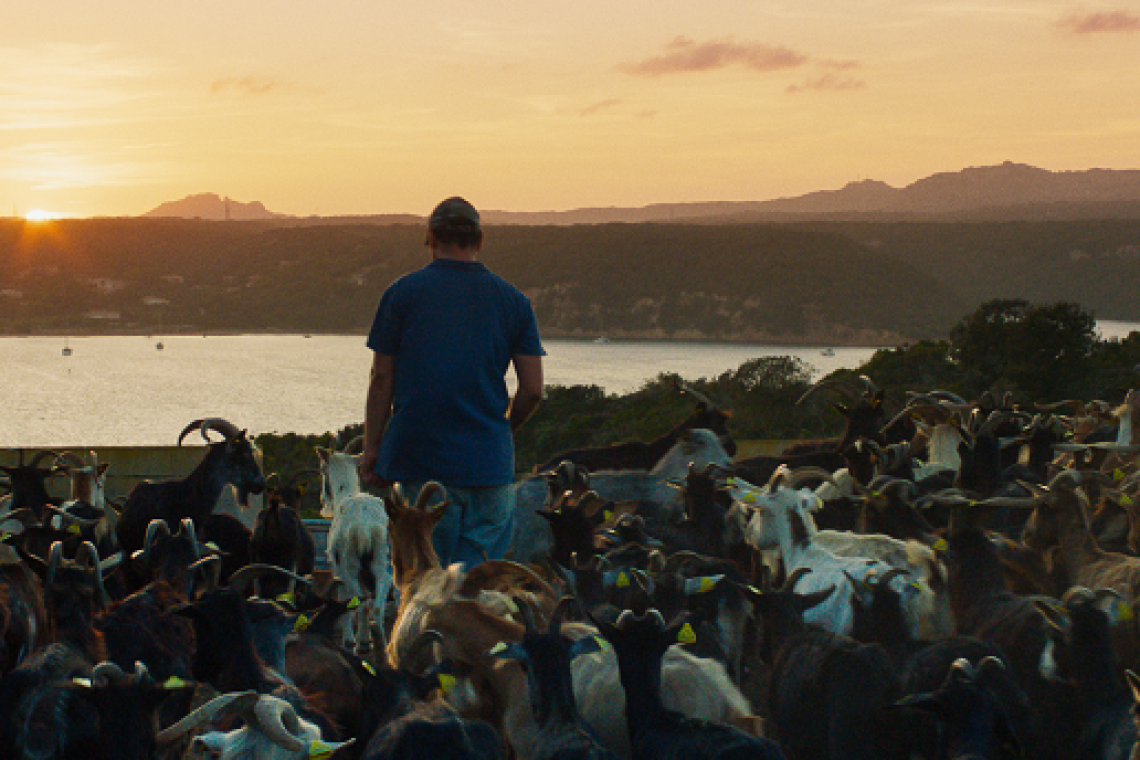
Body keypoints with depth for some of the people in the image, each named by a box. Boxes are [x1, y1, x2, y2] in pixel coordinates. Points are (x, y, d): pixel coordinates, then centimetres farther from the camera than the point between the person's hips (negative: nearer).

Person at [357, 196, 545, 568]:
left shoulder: (402, 292, 2)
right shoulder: (512, 300, 6)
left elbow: (382, 380, 1)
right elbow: (532, 390, 3)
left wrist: (372, 448, 8)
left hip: (419, 456, -1)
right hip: (488, 461, 1)